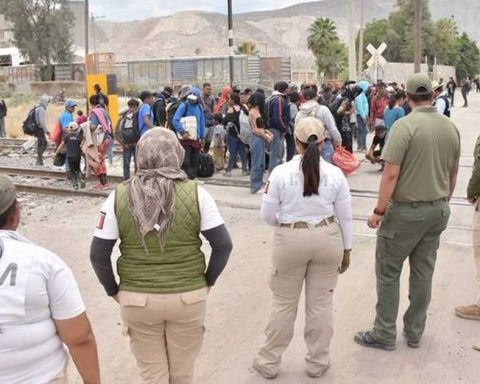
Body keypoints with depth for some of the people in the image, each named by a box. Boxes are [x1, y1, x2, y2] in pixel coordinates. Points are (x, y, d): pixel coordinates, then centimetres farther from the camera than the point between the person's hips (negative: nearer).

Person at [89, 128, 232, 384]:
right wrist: (208, 281, 4)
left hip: (137, 300, 0)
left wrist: (113, 291, 6)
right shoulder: (196, 193, -9)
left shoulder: (119, 197, -7)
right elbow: (223, 245, -9)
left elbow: (98, 254, -6)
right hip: (189, 297, 0)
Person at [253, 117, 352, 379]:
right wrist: (346, 249, 13)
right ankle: (317, 363, 27)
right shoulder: (335, 174, -5)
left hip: (290, 241, -1)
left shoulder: (281, 172, -11)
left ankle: (269, 362, 25)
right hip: (327, 239, 2)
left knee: (284, 304, 12)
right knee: (321, 304, 13)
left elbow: (267, 215, -5)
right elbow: (345, 217, 1)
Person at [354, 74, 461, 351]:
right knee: (423, 272, 14)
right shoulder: (451, 127, 4)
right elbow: (453, 173, 12)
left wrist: (379, 211, -12)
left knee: (388, 272, 6)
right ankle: (415, 333, 25)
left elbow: (391, 174, -20)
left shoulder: (405, 126, -16)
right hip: (438, 210, 6)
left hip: (407, 210, -6)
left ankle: (385, 334, 14)